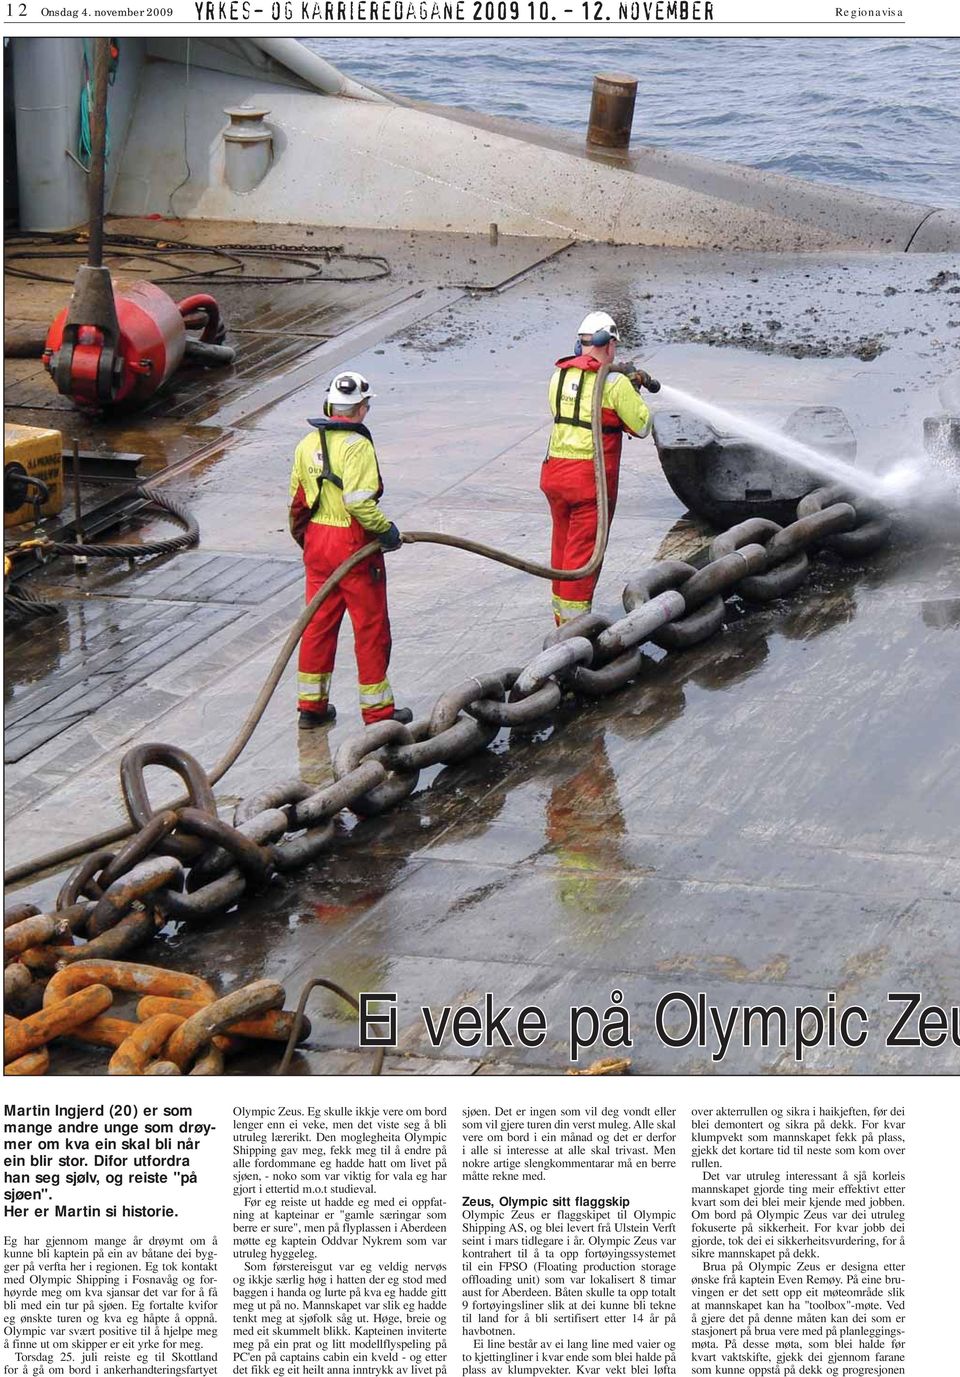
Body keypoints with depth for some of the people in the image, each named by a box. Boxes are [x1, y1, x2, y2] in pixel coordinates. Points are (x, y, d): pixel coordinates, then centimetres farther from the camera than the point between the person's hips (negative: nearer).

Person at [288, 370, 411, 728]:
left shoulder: (308, 444, 6)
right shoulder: (356, 445, -17)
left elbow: (297, 499, 14)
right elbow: (358, 500, -26)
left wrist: (303, 538, 26)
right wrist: (386, 529, -14)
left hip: (317, 541, 7)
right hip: (352, 543, -7)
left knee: (318, 622, 15)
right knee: (371, 627, 3)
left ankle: (311, 705, 20)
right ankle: (377, 710, 9)